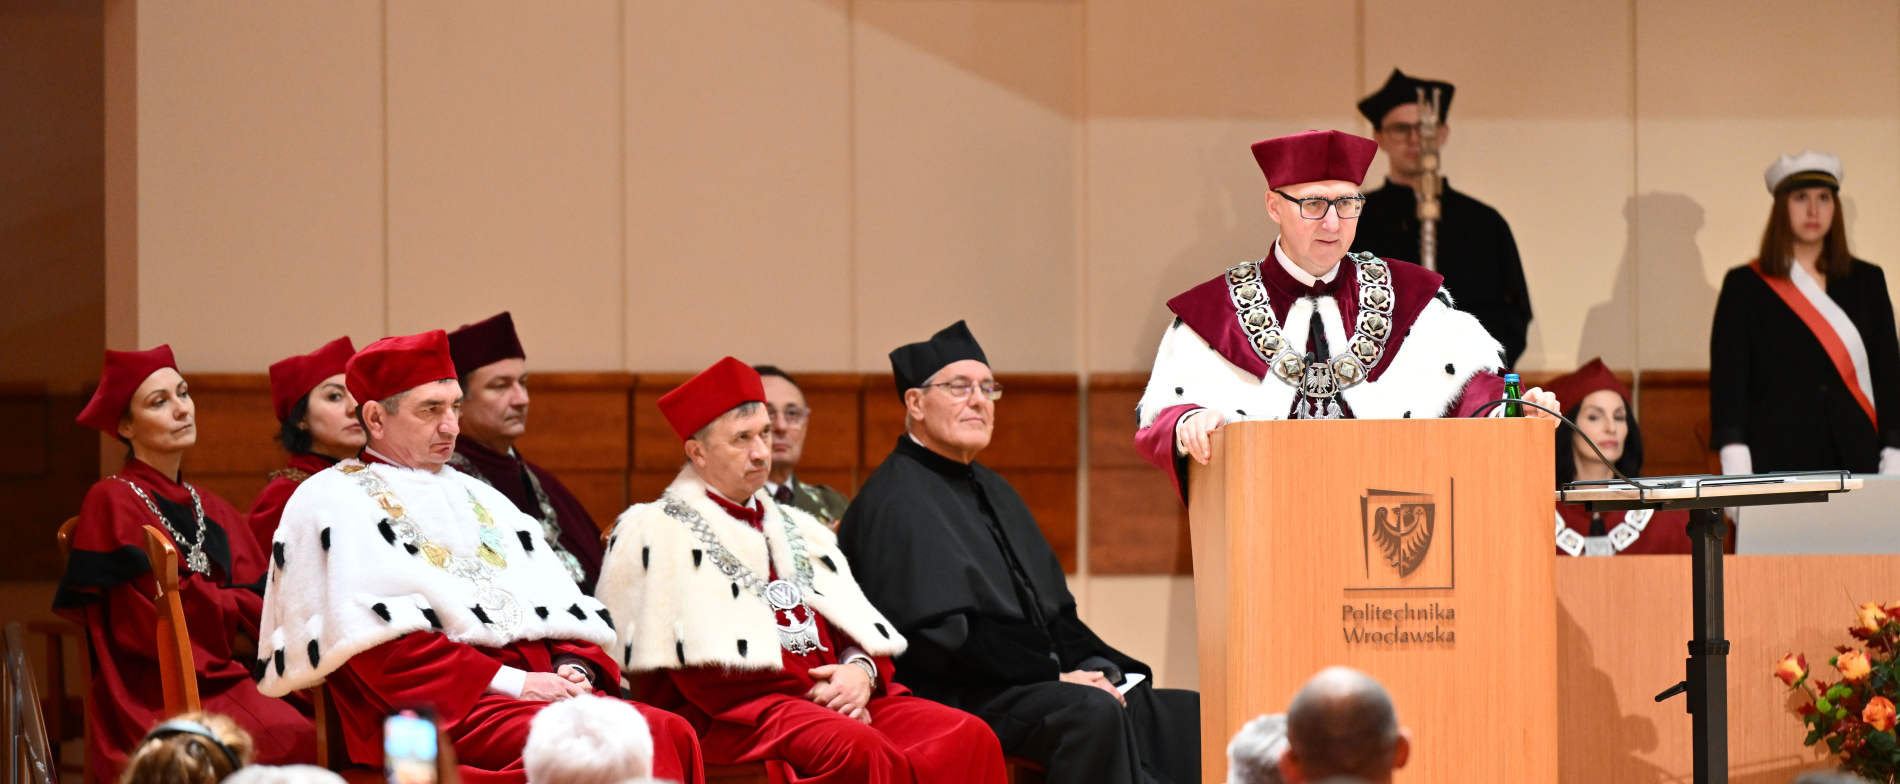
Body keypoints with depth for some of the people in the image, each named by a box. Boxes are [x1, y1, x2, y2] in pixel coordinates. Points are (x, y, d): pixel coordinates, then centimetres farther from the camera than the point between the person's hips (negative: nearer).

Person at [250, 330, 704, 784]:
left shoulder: (478, 499, 29)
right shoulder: (332, 503, 6)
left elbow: (562, 606, 22)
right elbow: (382, 647, -7)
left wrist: (574, 666, -2)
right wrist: (511, 683, -13)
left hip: (538, 685, 6)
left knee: (672, 733, -24)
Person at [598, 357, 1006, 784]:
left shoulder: (797, 529, 26)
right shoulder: (656, 534, 4)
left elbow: (860, 627, 19)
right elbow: (701, 672, -5)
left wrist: (861, 669, -5)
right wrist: (810, 694, -10)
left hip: (836, 697, 6)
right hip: (739, 710, -6)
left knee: (968, 737, -21)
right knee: (858, 749, -38)